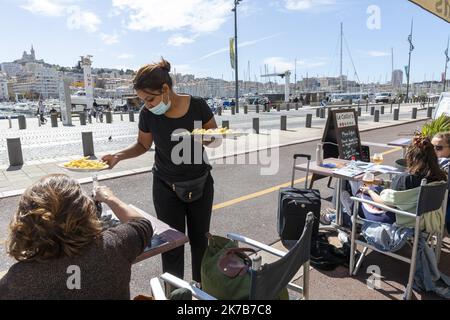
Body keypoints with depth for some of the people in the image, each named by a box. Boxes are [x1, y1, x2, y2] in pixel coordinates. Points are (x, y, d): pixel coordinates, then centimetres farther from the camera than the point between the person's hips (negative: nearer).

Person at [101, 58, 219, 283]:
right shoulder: (147, 114, -13)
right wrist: (118, 156, -14)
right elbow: (143, 145, 3)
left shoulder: (197, 105, -16)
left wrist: (207, 139, -26)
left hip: (200, 184, 1)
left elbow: (216, 139, -3)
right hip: (166, 188, 0)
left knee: (200, 239, 14)